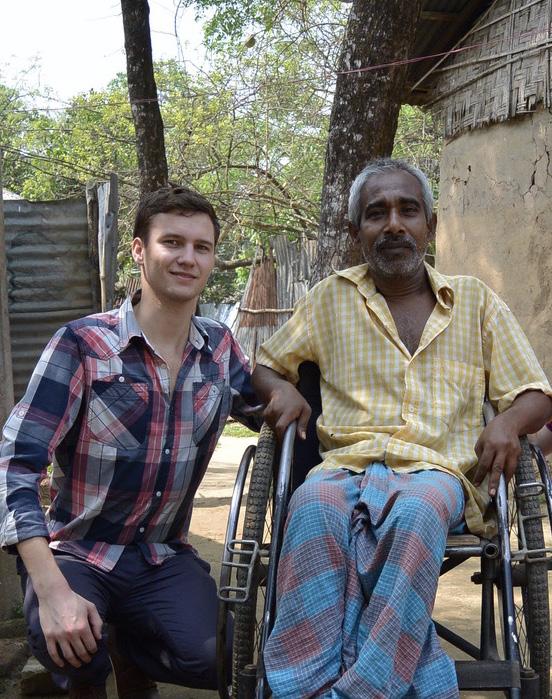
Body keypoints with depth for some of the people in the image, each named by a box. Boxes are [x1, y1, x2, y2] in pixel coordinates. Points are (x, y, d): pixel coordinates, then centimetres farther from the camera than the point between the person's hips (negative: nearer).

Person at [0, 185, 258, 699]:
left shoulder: (221, 349, 1)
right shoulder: (83, 345, -14)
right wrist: (53, 590, -30)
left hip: (164, 558, 3)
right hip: (75, 553, -3)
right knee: (67, 643, -34)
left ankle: (130, 650, 12)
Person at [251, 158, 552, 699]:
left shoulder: (476, 301, 17)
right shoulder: (332, 298, 18)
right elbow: (264, 367, 25)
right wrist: (282, 391, 0)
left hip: (439, 472, 0)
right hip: (346, 466, 1)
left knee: (417, 511, -38)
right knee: (313, 506, -37)